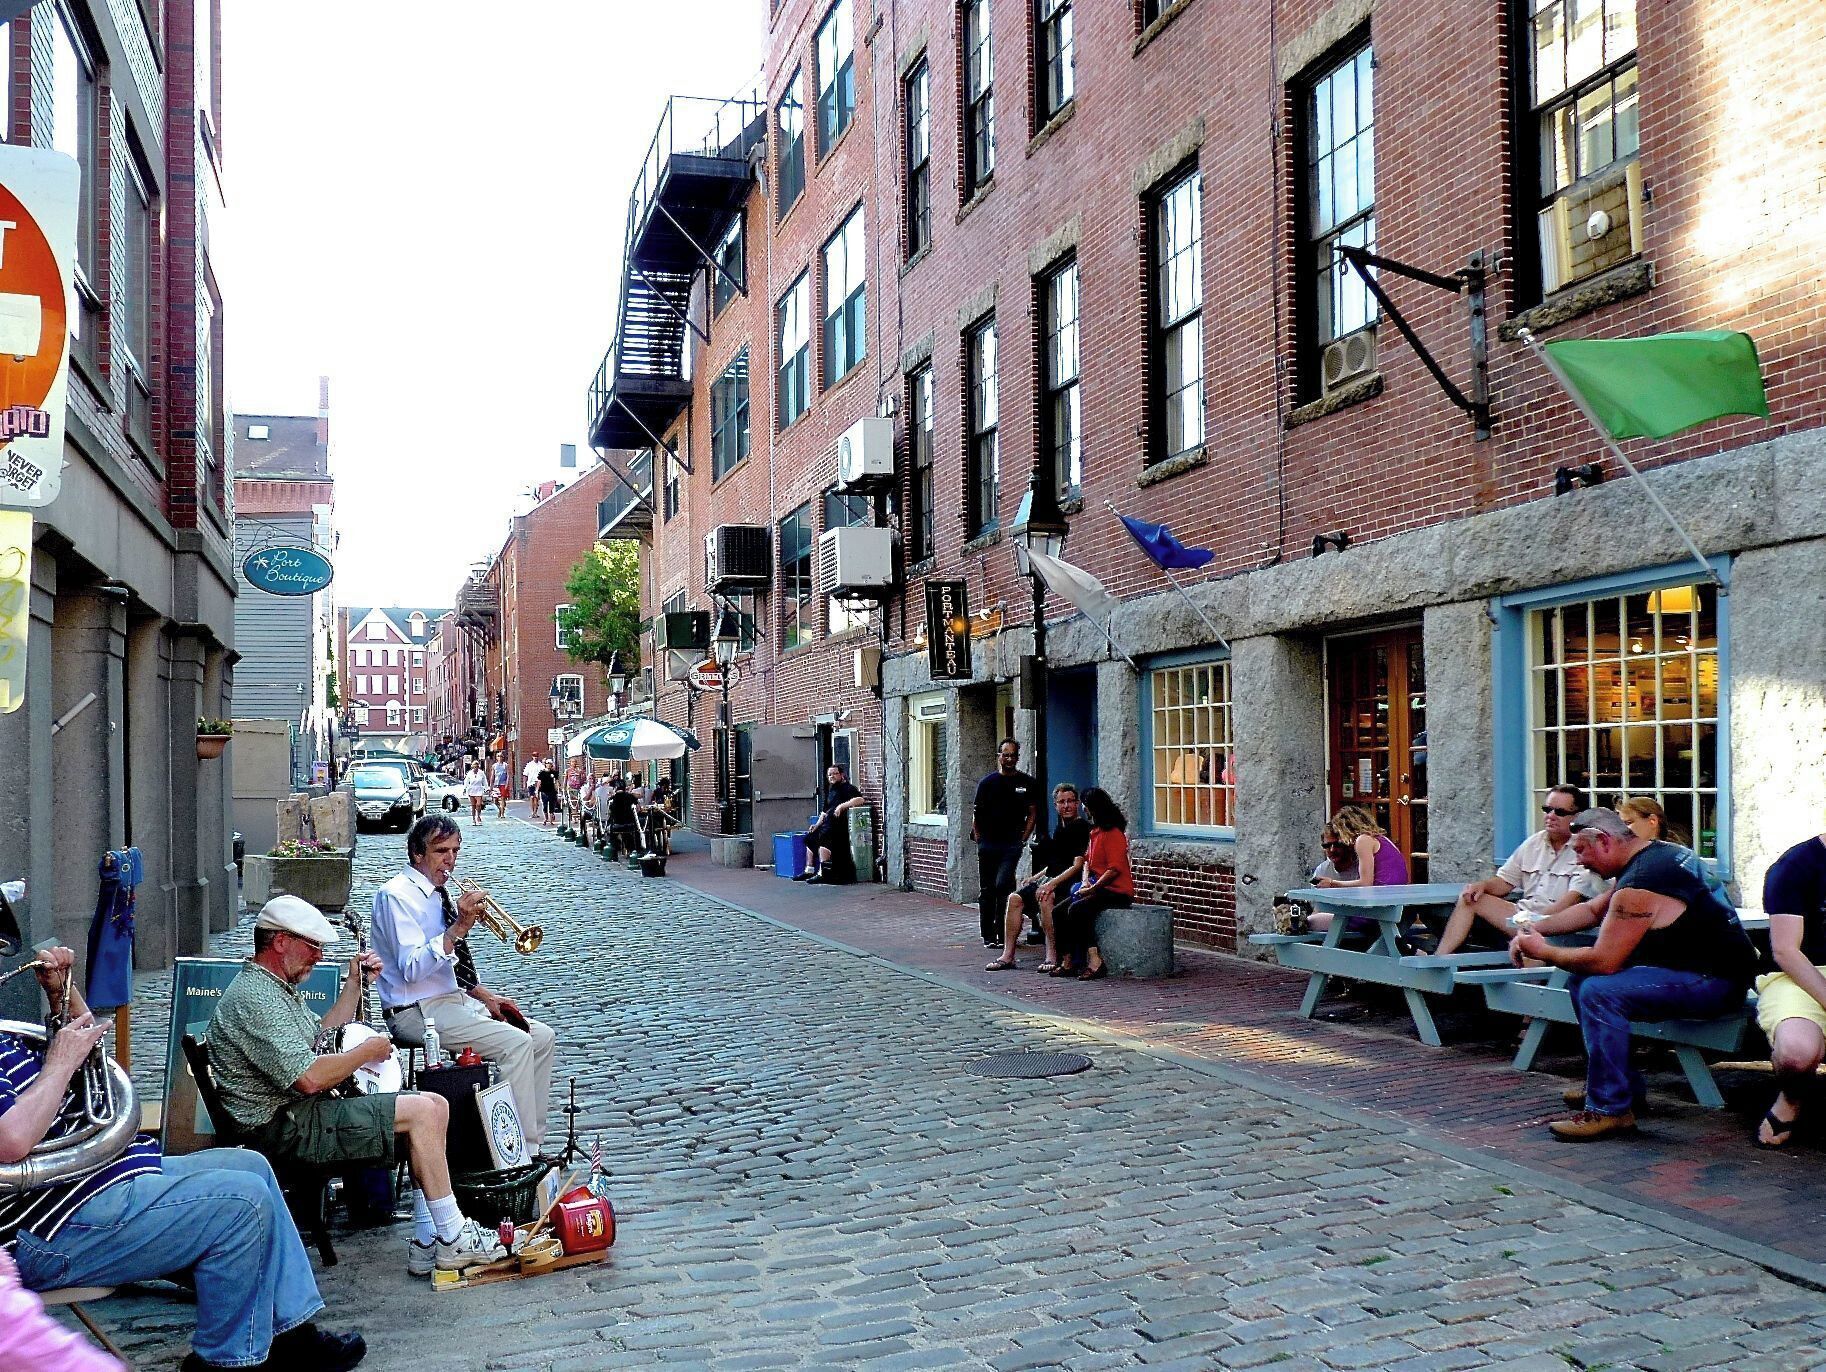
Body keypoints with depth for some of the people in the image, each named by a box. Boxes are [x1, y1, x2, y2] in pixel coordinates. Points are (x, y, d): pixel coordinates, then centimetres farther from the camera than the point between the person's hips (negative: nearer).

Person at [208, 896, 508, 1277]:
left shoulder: (275, 987, 18)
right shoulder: (254, 998, -18)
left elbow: (320, 1036, 30)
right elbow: (309, 1077, -27)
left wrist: (355, 982, 23)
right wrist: (367, 1052, -11)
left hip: (303, 1113, 11)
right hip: (287, 1127, -11)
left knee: (433, 1106, 2)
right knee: (423, 1112, -18)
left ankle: (427, 1243, -1)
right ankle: (453, 1241, -11)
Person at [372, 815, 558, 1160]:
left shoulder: (439, 893, 13)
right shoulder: (396, 895, -13)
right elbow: (412, 969, -25)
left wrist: (485, 995, 9)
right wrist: (459, 927, -29)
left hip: (454, 999, 9)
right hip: (419, 1011, -9)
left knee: (542, 1037, 1)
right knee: (515, 1043, -23)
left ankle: (533, 1143, 4)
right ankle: (523, 1152, -16)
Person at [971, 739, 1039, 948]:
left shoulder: (1028, 783, 6)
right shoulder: (987, 782, 7)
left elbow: (1033, 814, 9)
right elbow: (976, 814, 10)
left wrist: (1023, 839, 1)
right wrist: (979, 839, 4)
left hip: (1012, 844, -2)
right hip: (988, 843, 2)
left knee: (1003, 885, -16)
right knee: (987, 890, 6)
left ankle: (1003, 934, -9)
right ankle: (989, 936, 15)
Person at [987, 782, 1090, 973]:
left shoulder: (1083, 828, -7)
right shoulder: (1059, 828, 19)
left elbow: (1078, 865, -16)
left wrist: (1053, 883, -23)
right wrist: (1034, 877, 13)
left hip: (1071, 880, -9)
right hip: (1051, 878, 9)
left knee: (1045, 896, -36)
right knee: (1015, 898, -8)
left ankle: (1051, 955, -34)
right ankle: (1007, 955, -10)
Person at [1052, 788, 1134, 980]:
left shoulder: (1113, 834, -14)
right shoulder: (1095, 831, 16)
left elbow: (1114, 869, -20)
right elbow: (1088, 860, 22)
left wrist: (1092, 889, -17)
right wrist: (1086, 881, 3)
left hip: (1117, 891, -9)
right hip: (1097, 887, 9)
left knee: (1077, 909, -29)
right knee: (1060, 911, -6)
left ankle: (1095, 962, -28)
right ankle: (1066, 962, -10)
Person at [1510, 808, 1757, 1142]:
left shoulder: (1638, 887, -23)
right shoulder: (1659, 851, 10)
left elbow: (1603, 961, -23)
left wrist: (1543, 952, -8)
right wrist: (1535, 929, 11)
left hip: (1713, 983, -11)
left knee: (1598, 992, -26)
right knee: (1582, 980, 11)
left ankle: (1610, 1109, -17)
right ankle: (1625, 1086, 17)